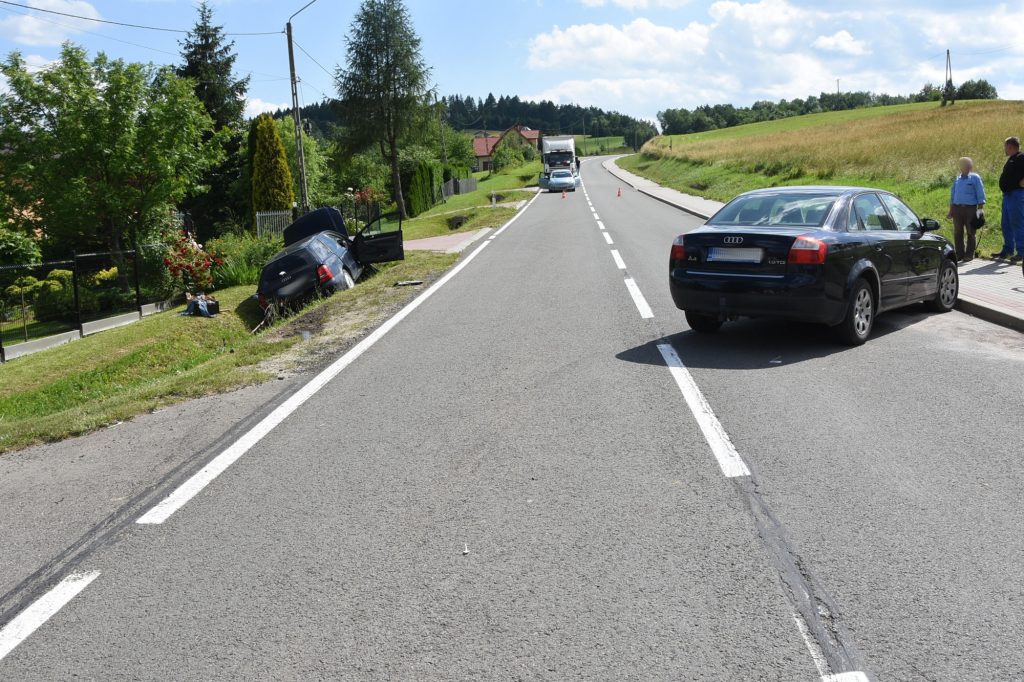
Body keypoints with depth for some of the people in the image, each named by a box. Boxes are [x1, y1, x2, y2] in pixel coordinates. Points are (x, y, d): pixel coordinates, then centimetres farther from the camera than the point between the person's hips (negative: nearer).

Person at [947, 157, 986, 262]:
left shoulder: (975, 178, -1)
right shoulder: (957, 179, 14)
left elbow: (980, 195, -2)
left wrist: (980, 209, -8)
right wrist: (951, 211, 17)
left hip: (970, 208, -5)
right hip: (957, 208, 5)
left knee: (970, 233, 1)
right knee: (957, 233, 5)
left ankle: (969, 255, 6)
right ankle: (959, 254, 13)